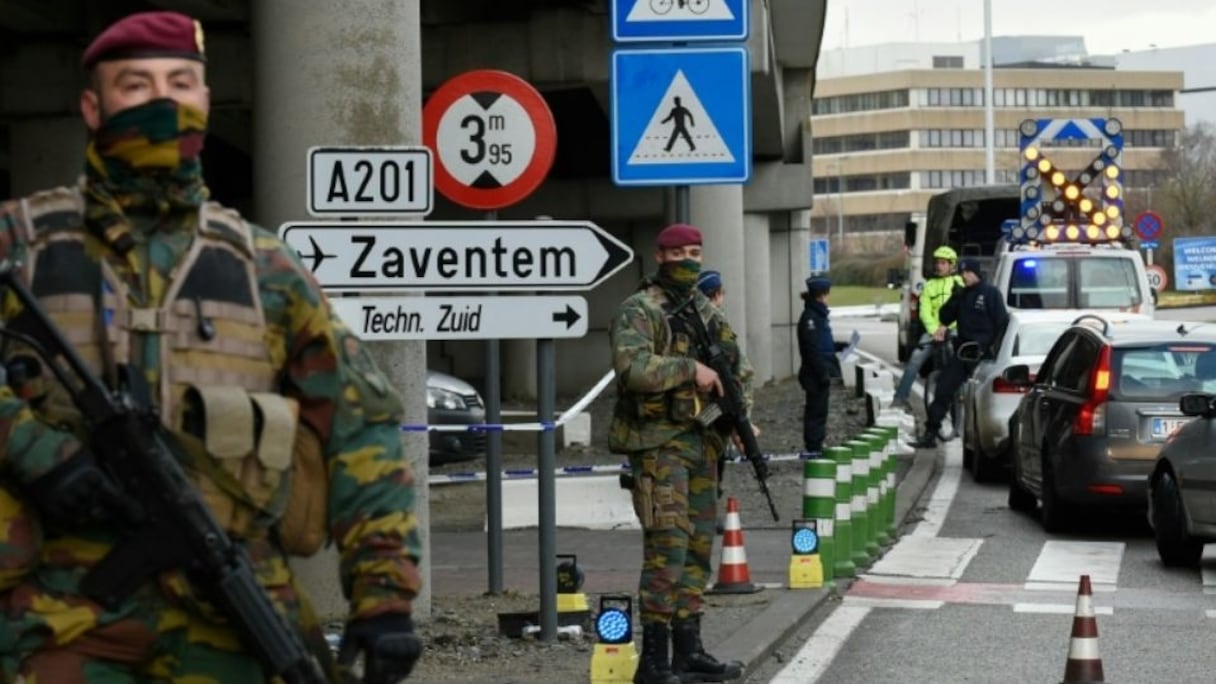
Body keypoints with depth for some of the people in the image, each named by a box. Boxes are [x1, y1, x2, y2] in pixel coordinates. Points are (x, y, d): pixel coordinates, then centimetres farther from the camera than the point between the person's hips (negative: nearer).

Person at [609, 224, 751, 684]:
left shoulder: (705, 311, 14)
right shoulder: (640, 311, -11)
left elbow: (738, 363, 23)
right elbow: (631, 365, -28)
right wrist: (691, 368, -23)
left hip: (698, 440, 8)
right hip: (658, 443, -8)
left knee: (699, 547, 10)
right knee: (668, 546, -12)